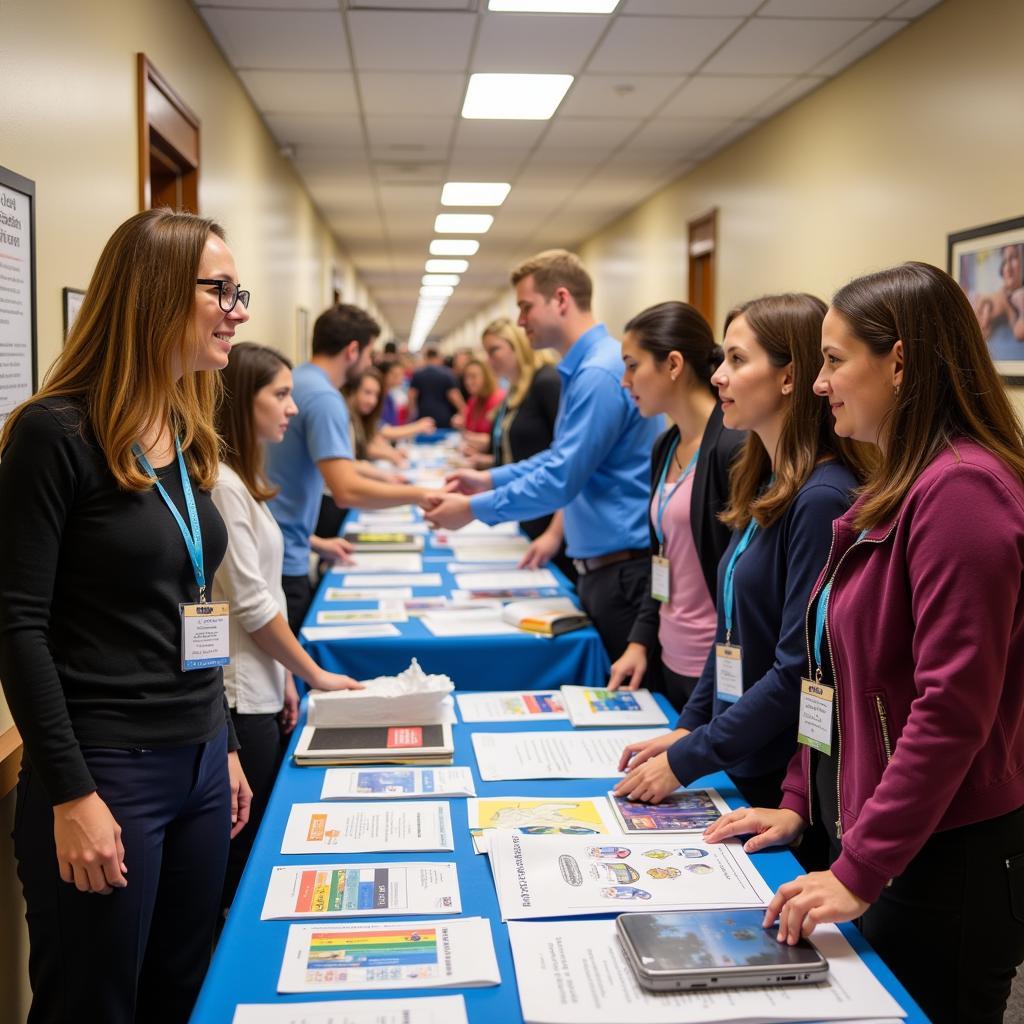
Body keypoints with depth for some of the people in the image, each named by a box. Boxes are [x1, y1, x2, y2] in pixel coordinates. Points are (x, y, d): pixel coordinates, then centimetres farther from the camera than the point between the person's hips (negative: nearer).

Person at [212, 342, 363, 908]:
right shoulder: (221, 483, -18)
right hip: (238, 697, -9)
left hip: (261, 691, 9)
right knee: (244, 853, 2)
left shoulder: (242, 479, 12)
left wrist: (285, 677, 11)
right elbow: (251, 605, -18)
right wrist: (313, 674, -8)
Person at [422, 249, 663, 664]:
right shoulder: (583, 368, 12)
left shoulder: (600, 373, -20)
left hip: (623, 569, -10)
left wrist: (473, 508, -12)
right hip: (599, 566, 10)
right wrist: (489, 478, 14)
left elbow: (561, 479, -22)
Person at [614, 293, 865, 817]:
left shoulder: (822, 499, -21)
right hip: (741, 769, 8)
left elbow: (799, 667, -22)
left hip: (790, 777, -8)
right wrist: (686, 728, 8)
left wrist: (687, 759, -17)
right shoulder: (765, 490, 7)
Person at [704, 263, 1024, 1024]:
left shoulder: (961, 489, -20)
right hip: (867, 841, 9)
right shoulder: (898, 489, 11)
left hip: (946, 864, -9)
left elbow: (953, 707, -24)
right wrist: (800, 801, 12)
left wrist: (862, 870, -21)